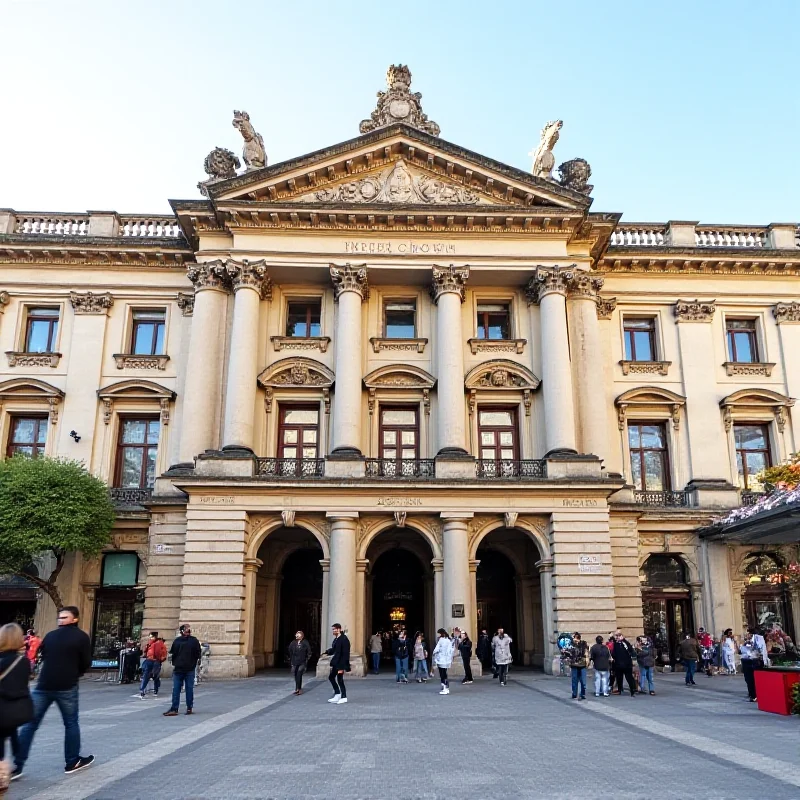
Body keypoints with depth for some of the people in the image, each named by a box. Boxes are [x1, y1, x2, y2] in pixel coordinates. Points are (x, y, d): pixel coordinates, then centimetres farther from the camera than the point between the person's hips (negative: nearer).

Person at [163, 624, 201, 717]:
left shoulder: (176, 640, -3)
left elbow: (172, 654, 0)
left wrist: (174, 664, 6)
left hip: (178, 668, 0)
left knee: (176, 689, 5)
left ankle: (174, 709, 8)